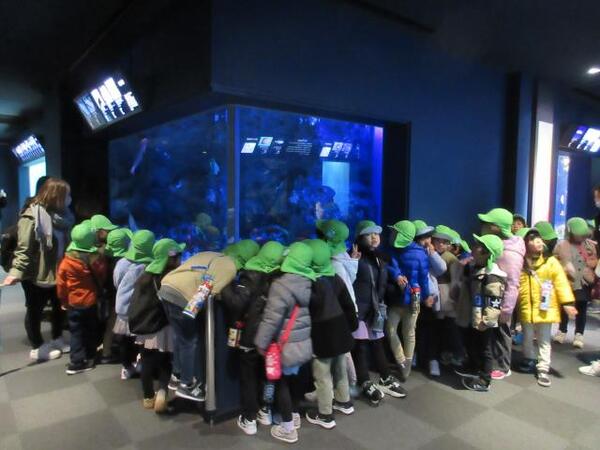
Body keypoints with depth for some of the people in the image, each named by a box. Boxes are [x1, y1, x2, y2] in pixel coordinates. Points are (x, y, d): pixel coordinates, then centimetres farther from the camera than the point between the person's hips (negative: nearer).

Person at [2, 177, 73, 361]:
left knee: (60, 306, 18)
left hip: (56, 272, 8)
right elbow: (23, 248, -25)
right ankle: (37, 348, 26)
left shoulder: (60, 214, 3)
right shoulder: (32, 217, -21)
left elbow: (65, 243, 12)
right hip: (35, 275, -8)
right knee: (35, 310, 10)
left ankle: (57, 340, 37)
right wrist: (16, 272, -34)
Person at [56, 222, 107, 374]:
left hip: (74, 303, -2)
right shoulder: (97, 258, -15)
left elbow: (61, 285, -7)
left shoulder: (67, 262, -17)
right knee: (91, 330, 16)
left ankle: (78, 361, 11)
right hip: (92, 300, 2)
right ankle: (90, 357, 28)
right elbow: (102, 278, 0)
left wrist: (63, 301, 9)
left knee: (77, 332, 8)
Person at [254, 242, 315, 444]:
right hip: (304, 342, 6)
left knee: (281, 382, 8)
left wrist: (262, 342, -9)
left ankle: (288, 429, 18)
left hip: (286, 346, -6)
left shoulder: (281, 285, -22)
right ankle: (295, 415, 39)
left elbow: (271, 318, -20)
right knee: (293, 378, 22)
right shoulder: (309, 283, -3)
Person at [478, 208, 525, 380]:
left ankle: (502, 367, 26)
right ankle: (490, 363, 33)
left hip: (501, 301, -7)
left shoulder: (510, 253, -24)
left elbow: (512, 284, -24)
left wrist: (506, 308, -22)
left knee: (501, 333, 9)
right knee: (489, 332, 18)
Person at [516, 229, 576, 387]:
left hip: (545, 308, -2)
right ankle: (530, 360, 38)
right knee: (527, 338, 16)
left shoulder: (551, 261, -3)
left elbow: (561, 282, -7)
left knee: (544, 340, 8)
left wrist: (567, 302, -15)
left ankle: (543, 369, 17)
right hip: (526, 309, 2)